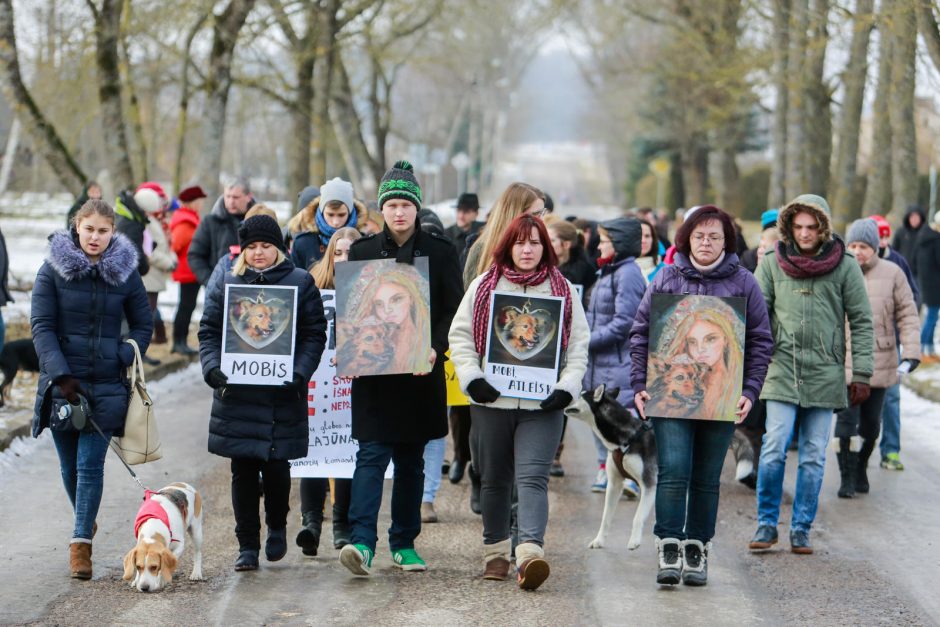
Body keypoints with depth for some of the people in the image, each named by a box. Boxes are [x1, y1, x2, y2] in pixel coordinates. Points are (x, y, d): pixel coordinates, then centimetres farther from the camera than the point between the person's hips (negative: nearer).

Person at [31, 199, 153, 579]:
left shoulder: (125, 273, 2)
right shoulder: (53, 270, -1)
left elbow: (143, 326, 11)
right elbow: (41, 327, -5)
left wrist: (124, 360, -6)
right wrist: (62, 376, -15)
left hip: (107, 386, -1)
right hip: (62, 383, 1)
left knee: (91, 464, -8)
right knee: (70, 465, 11)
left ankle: (81, 542, -7)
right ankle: (85, 522, 34)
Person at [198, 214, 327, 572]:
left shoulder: (301, 283, 4)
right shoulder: (226, 285, 9)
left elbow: (314, 335, 2)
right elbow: (208, 332, 7)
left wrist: (299, 373, -13)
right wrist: (213, 368, -11)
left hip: (283, 395, -1)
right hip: (237, 394, 1)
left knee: (276, 467, 0)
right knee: (243, 472, 2)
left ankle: (277, 527, 28)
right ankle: (247, 545, 11)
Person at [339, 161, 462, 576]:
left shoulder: (440, 252, 5)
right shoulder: (362, 251, 8)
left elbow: (453, 310, 1)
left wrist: (434, 348, -15)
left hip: (419, 371, 1)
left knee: (411, 460, 9)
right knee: (372, 455, -11)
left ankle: (404, 543, 18)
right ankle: (362, 543, -20)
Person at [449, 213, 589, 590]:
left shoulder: (563, 291, 8)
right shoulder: (484, 286, 8)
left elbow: (579, 344, 7)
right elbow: (460, 335, 8)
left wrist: (567, 386, -6)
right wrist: (472, 377, -6)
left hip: (542, 404, -2)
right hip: (492, 400, 2)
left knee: (532, 478, -14)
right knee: (495, 480, 11)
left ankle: (530, 552, -27)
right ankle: (496, 551, 25)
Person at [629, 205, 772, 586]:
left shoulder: (744, 284, 7)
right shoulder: (666, 279, 7)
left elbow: (761, 342, 7)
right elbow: (641, 333, 9)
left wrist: (749, 392, -3)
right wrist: (640, 385, -1)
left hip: (722, 399, 1)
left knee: (707, 479, 6)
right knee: (673, 470, -13)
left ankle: (697, 551, 15)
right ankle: (669, 551, -11)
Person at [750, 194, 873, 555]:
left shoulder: (844, 266, 0)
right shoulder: (772, 264, 3)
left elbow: (861, 322, 3)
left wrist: (861, 374, -1)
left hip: (825, 375, 0)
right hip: (782, 372, 0)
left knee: (813, 457, 4)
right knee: (773, 450, -8)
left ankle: (801, 530, 13)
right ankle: (766, 524, 5)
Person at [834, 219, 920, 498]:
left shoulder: (892, 274, 0)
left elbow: (907, 315, 3)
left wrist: (911, 350, -6)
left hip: (880, 361, 1)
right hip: (844, 361, -1)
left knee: (871, 421, 10)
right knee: (847, 419, -8)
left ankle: (861, 470, 30)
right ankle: (847, 478, 2)